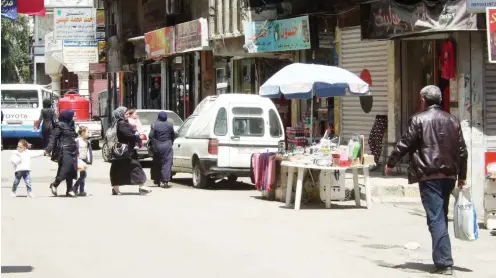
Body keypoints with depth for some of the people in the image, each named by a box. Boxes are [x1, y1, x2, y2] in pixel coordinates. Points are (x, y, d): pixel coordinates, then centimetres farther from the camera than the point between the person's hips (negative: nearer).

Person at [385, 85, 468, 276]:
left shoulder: (419, 119, -6)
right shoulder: (452, 120, 11)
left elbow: (404, 144, -4)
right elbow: (462, 150, 11)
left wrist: (390, 163, 10)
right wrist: (462, 176, 18)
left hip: (429, 176, -6)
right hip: (449, 175, 6)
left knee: (436, 219, -7)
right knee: (441, 217, 16)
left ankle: (444, 263, -12)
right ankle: (442, 260, 21)